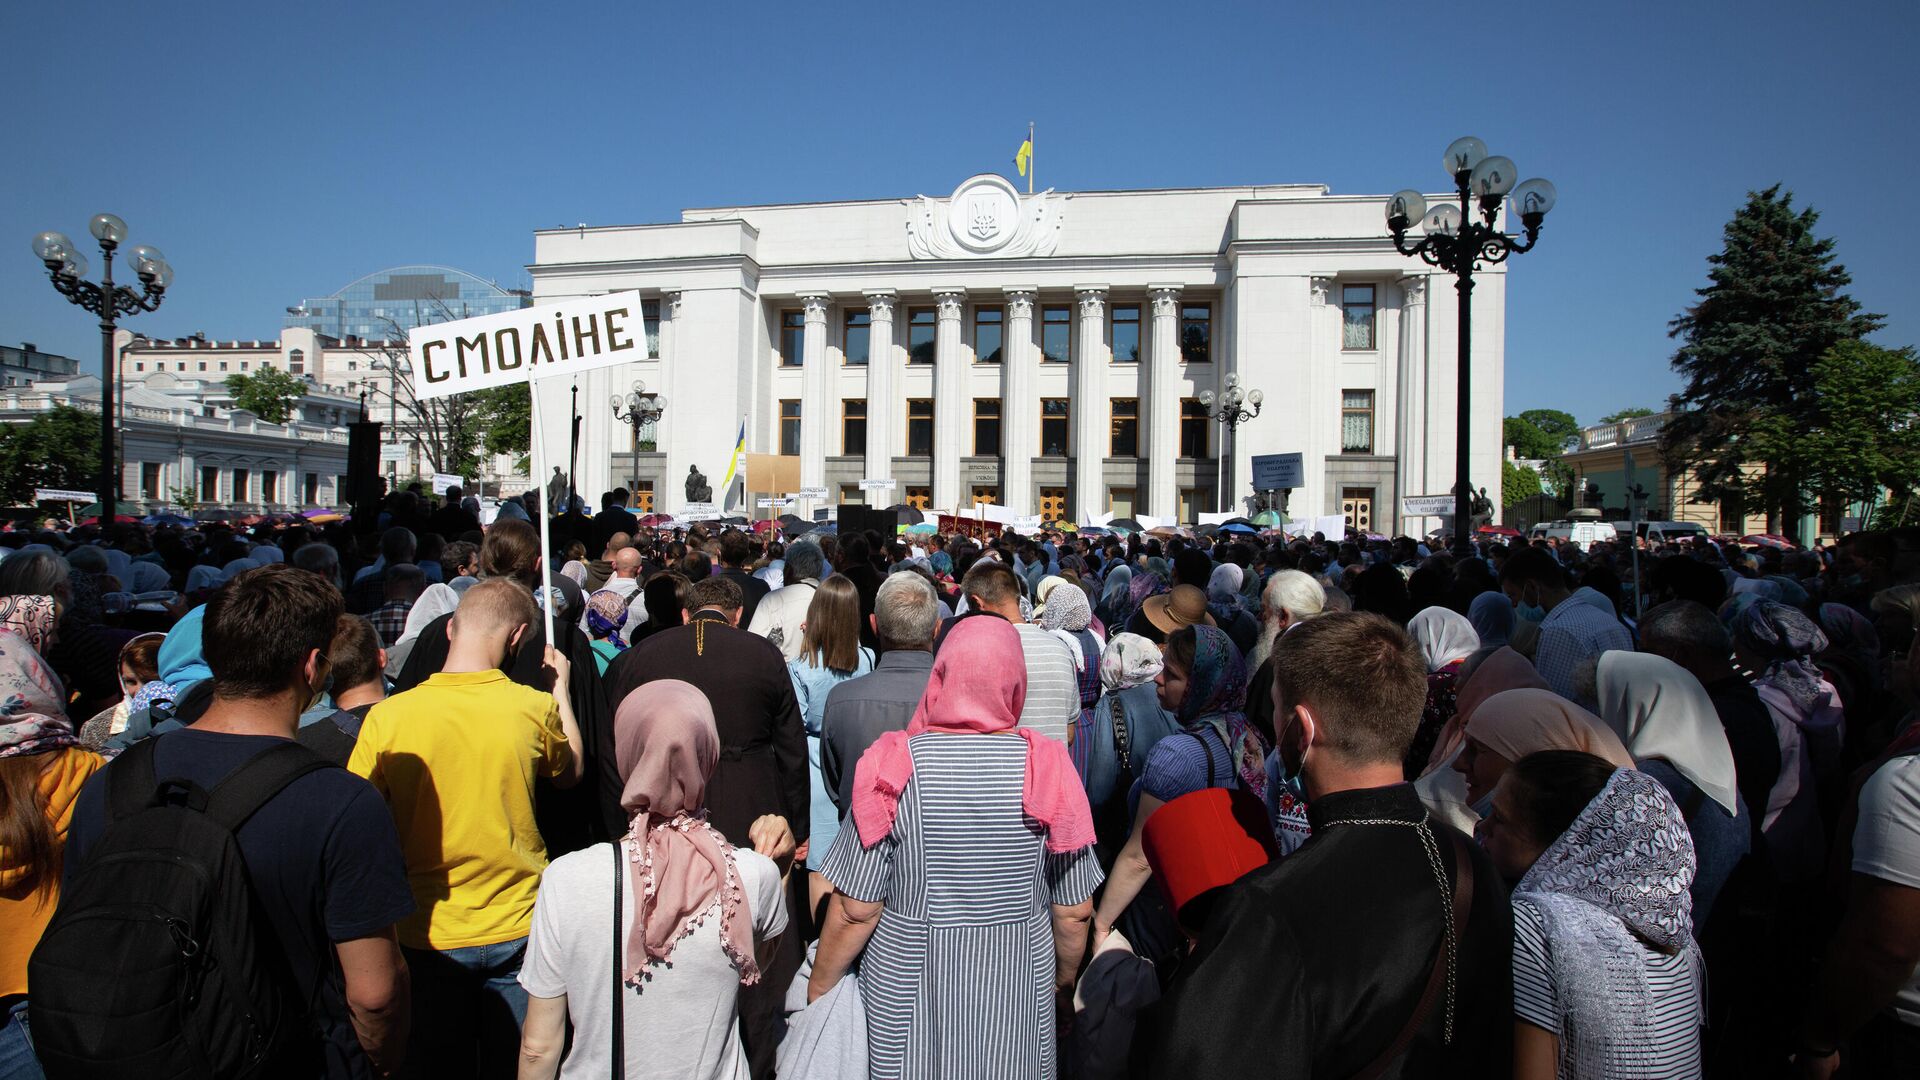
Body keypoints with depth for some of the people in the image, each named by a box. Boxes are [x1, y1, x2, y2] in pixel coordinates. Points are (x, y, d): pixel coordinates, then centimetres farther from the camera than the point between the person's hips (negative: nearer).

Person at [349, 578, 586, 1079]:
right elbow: (571, 771, 7)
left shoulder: (388, 717, -13)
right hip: (517, 930, 0)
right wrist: (561, 688, 17)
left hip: (428, 934, 1)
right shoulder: (536, 709, -14)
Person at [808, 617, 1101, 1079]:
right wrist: (1063, 979, 14)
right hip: (1017, 999, 2)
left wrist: (818, 989, 3)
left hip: (912, 999, -1)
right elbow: (1075, 912, -5)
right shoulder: (1048, 768, -12)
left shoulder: (896, 767, -17)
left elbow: (856, 910, -13)